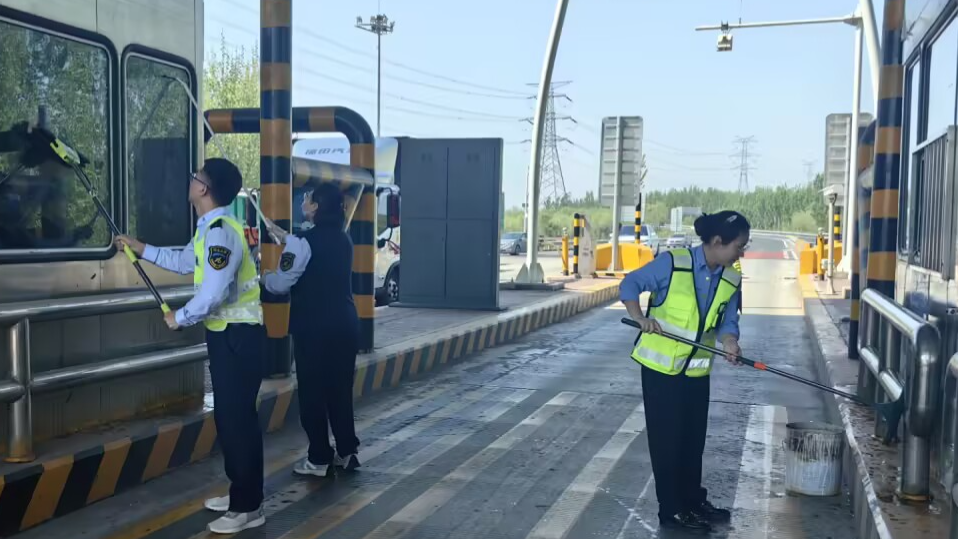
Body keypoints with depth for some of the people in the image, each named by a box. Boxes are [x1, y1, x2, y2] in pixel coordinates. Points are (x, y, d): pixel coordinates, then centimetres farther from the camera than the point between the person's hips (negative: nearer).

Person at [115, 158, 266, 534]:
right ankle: (240, 493, 29)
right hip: (226, 335, 11)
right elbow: (185, 261, 32)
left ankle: (248, 508, 6)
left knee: (238, 418, -4)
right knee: (228, 416, 17)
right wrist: (140, 248, 31)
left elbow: (213, 295, -28)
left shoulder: (221, 232, -22)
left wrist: (179, 318, -11)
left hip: (238, 337, -11)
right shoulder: (209, 230, 13)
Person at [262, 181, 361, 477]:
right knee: (340, 389, 15)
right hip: (345, 323, 7)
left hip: (315, 327, -7)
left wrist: (261, 276, 11)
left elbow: (281, 283, -10)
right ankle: (347, 451, 21)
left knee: (313, 391, 4)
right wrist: (281, 235, 37)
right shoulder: (341, 239, 10)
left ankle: (319, 459, 11)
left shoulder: (305, 240, -13)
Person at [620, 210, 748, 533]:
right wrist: (641, 318, -23)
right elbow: (630, 284, -9)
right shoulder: (672, 263, -17)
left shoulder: (731, 281, 0)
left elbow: (727, 321, 4)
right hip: (660, 365, -6)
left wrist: (730, 342, -17)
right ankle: (671, 510, 14)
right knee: (667, 438, 2)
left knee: (694, 438, 15)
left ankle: (693, 501, 33)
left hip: (697, 370, 6)